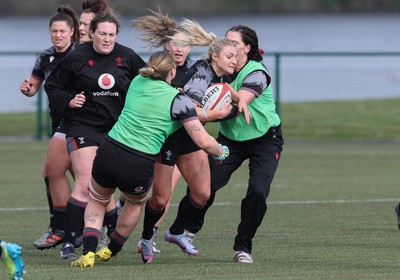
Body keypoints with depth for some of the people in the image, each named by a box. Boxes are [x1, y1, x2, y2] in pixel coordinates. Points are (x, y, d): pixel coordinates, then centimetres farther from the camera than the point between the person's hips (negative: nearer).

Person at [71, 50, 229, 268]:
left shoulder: (137, 83, 10)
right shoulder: (178, 100, -4)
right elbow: (203, 142, -7)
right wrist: (220, 152, 14)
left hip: (108, 153, 3)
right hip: (139, 167, -3)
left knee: (97, 201, 30)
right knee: (137, 201, 34)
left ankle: (87, 254, 9)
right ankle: (110, 251, 40)